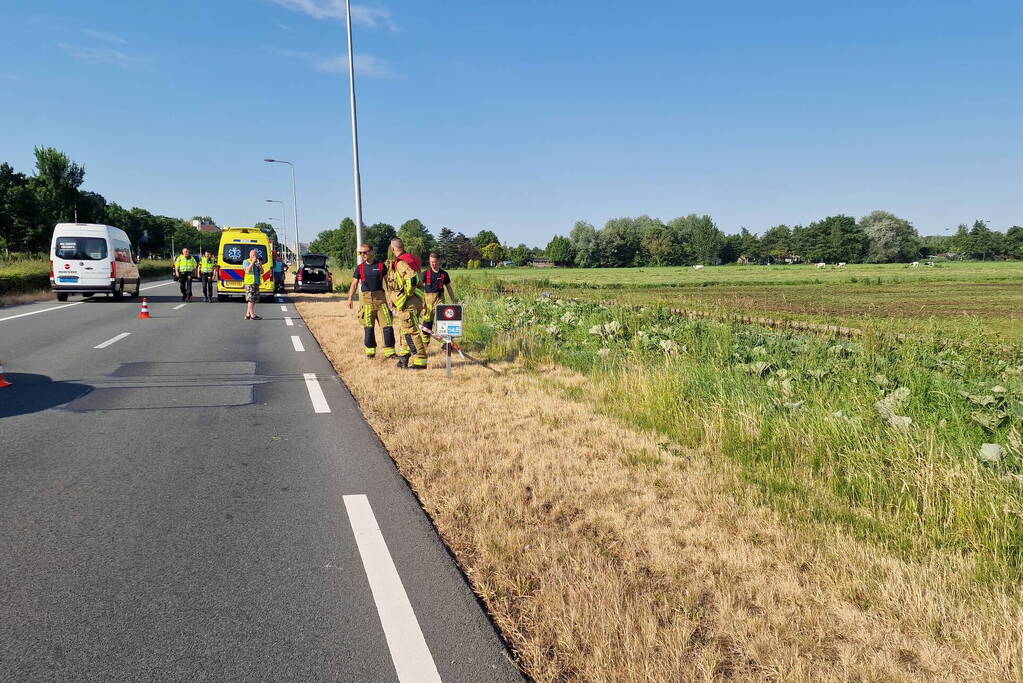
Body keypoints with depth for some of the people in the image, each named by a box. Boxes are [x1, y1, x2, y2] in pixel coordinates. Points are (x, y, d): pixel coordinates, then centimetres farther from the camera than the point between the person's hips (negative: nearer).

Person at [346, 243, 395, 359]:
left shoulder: (381, 265, 6)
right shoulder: (360, 268, 8)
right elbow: (354, 284, 12)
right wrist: (350, 298, 3)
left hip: (380, 297, 0)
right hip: (366, 298, 0)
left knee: (387, 324, -6)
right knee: (368, 327, 1)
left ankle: (389, 351, 0)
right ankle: (370, 350, 12)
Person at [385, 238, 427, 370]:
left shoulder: (401, 263, -16)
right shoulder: (409, 259, 15)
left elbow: (412, 278, -30)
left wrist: (406, 295, -19)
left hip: (408, 303, -10)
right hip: (411, 303, 10)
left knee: (410, 331, -8)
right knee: (403, 330, 18)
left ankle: (420, 361, -7)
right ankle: (403, 359, 27)